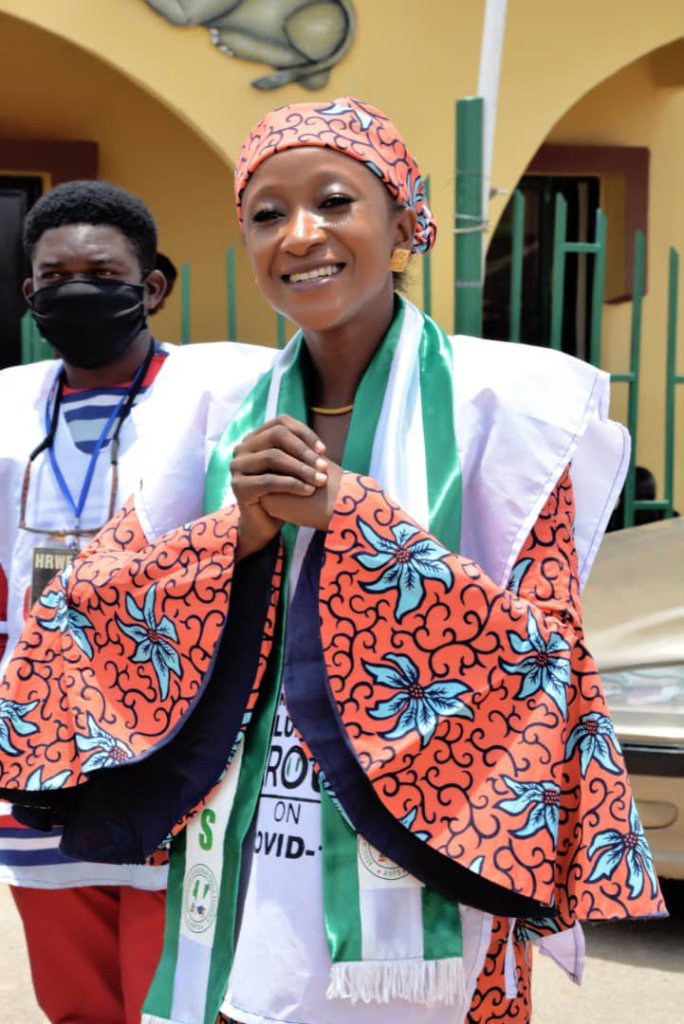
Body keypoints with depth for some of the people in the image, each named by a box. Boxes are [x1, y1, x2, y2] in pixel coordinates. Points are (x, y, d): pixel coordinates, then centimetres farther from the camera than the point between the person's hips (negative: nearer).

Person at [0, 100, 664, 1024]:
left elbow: (541, 648, -13)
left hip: (415, 886, -3)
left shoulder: (497, 402, -8)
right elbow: (80, 610, 0)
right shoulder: (231, 419, 3)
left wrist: (351, 518, -20)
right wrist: (236, 533, -17)